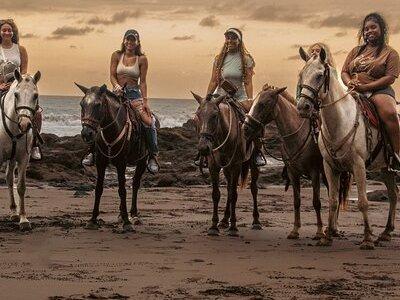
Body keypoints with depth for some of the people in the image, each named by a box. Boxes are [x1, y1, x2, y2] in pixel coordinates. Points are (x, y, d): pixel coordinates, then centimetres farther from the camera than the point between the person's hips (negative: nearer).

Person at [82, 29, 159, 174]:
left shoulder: (142, 59, 2)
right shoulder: (116, 56, 7)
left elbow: (142, 82, -1)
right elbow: (112, 75, 2)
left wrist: (145, 101, -10)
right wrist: (117, 86, -19)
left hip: (134, 93, -2)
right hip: (118, 92, 2)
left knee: (149, 122, -22)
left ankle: (153, 156, -10)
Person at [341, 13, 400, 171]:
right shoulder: (356, 51, 21)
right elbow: (344, 72, 19)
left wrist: (365, 87, -17)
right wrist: (350, 83, -7)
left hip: (379, 91, -5)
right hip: (354, 92, 5)